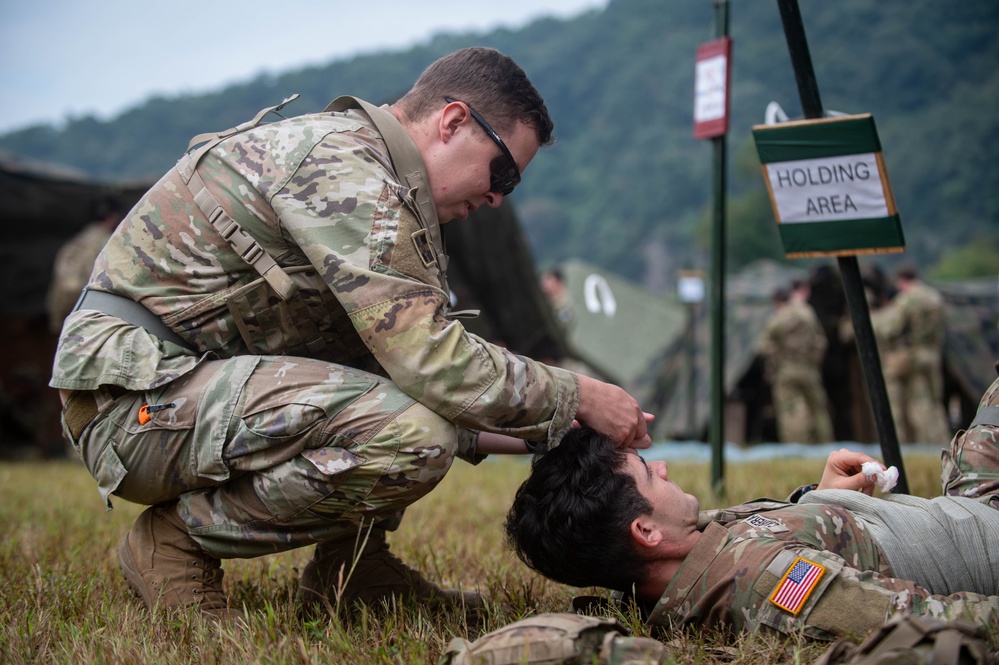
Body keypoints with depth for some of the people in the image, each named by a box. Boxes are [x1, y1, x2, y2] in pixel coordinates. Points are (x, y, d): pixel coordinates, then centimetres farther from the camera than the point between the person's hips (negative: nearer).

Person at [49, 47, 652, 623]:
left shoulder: (354, 161, 15)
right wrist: (576, 398, -11)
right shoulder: (346, 168, -17)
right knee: (415, 436, -28)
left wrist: (548, 427, 7)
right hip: (135, 398, -10)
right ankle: (180, 537, -10)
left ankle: (350, 564, 8)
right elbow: (432, 365, -24)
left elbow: (406, 361, 14)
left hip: (194, 374, 11)